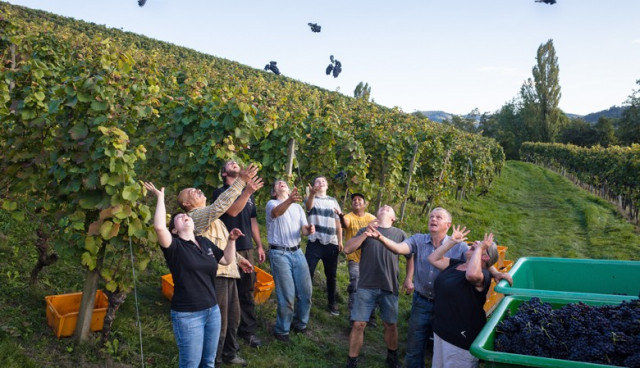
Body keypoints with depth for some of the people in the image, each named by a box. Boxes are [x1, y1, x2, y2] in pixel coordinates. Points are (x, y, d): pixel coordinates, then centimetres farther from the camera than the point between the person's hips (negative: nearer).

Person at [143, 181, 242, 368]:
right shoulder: (175, 246, -9)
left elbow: (227, 260, 20)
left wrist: (231, 240, 5)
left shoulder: (205, 242, 10)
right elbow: (159, 227, -28)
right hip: (188, 315, -6)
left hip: (212, 310, 6)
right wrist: (160, 198, -18)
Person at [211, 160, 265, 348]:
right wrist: (247, 192, -28)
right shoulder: (220, 192, -3)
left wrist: (259, 246, 16)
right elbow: (232, 211, -20)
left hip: (247, 248, 5)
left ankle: (248, 330, 19)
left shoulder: (248, 195, 15)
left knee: (247, 290, 9)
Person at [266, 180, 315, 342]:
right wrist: (289, 200, -49)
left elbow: (303, 229, 8)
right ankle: (281, 330, 15)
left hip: (297, 252, 6)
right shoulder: (272, 203, -3)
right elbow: (276, 212, -28)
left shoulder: (298, 207, 15)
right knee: (287, 295, -4)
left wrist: (308, 229, -18)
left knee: (306, 291, 8)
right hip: (279, 254, -6)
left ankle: (300, 324, 30)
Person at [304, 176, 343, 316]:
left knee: (331, 275, 10)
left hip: (331, 243, 3)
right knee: (308, 273, -6)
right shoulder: (311, 199, 3)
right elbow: (309, 206, -24)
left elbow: (338, 222, 14)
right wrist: (312, 194, -46)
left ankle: (332, 303, 24)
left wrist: (340, 241, 6)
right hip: (315, 242, -3)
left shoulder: (333, 201, 13)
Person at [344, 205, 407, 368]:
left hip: (389, 288, 1)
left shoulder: (400, 234, 7)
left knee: (391, 325, 12)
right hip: (366, 287, 0)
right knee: (358, 324, -2)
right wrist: (366, 234, -15)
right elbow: (347, 249, -4)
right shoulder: (365, 230, 7)